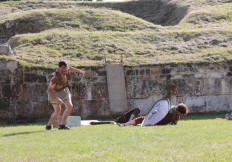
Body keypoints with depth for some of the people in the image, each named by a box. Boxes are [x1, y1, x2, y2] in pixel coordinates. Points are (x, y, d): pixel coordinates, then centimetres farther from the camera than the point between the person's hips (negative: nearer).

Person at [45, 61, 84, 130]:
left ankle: (62, 124, -1)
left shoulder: (66, 69, -17)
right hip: (55, 92, -7)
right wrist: (55, 98, -49)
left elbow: (70, 68, 11)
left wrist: (79, 71, 26)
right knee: (58, 111, -14)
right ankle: (48, 125, 7)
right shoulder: (55, 77, -36)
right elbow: (49, 89, -37)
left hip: (64, 90, 7)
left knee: (70, 106, -9)